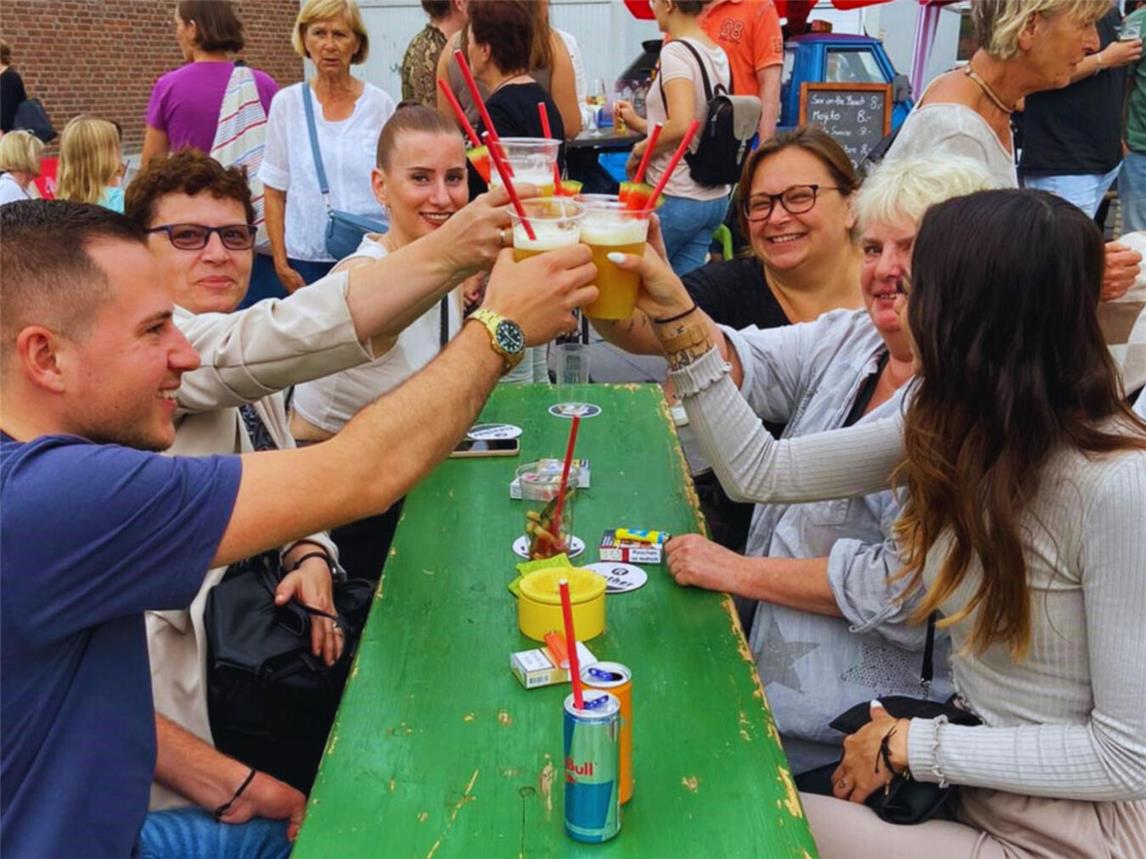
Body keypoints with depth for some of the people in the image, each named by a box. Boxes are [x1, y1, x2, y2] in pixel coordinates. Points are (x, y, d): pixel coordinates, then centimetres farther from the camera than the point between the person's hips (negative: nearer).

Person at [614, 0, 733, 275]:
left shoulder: (675, 52, -14)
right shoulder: (718, 53, 12)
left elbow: (681, 127, -28)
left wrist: (638, 150, -11)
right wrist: (639, 123, 22)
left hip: (676, 198, -8)